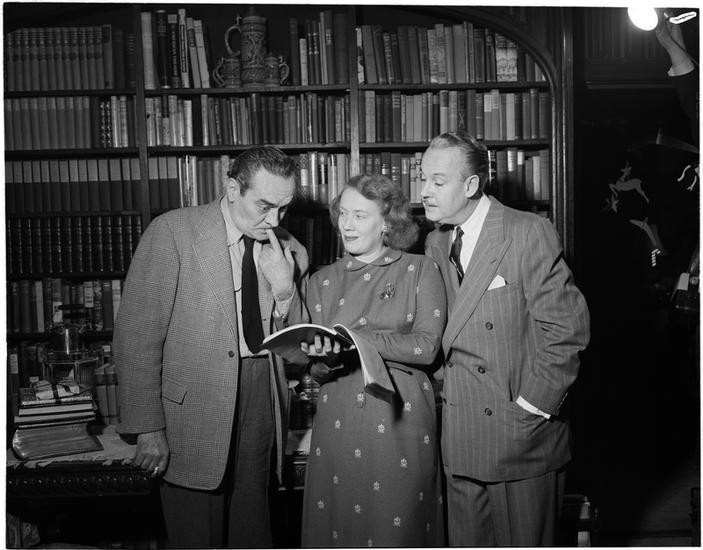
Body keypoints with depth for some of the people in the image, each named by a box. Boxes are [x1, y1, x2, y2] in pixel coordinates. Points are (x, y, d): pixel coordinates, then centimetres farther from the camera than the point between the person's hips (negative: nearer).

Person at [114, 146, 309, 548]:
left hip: (262, 408, 4)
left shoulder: (290, 253, 3)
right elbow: (137, 334, -11)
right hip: (194, 409, -4)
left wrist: (284, 287, -12)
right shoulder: (172, 232, -10)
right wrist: (149, 428, -13)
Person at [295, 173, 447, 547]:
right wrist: (323, 358, -16)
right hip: (339, 426, 3)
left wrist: (356, 339, -17)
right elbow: (316, 372, 7)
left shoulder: (420, 271, 2)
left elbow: (426, 346, -10)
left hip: (401, 421, -2)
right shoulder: (322, 281, 10)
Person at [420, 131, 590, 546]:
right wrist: (443, 397, 0)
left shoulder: (530, 233, -10)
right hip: (459, 441, 5)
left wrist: (530, 408, -13)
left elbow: (567, 327, -13)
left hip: (521, 435, -5)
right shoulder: (435, 245, 10)